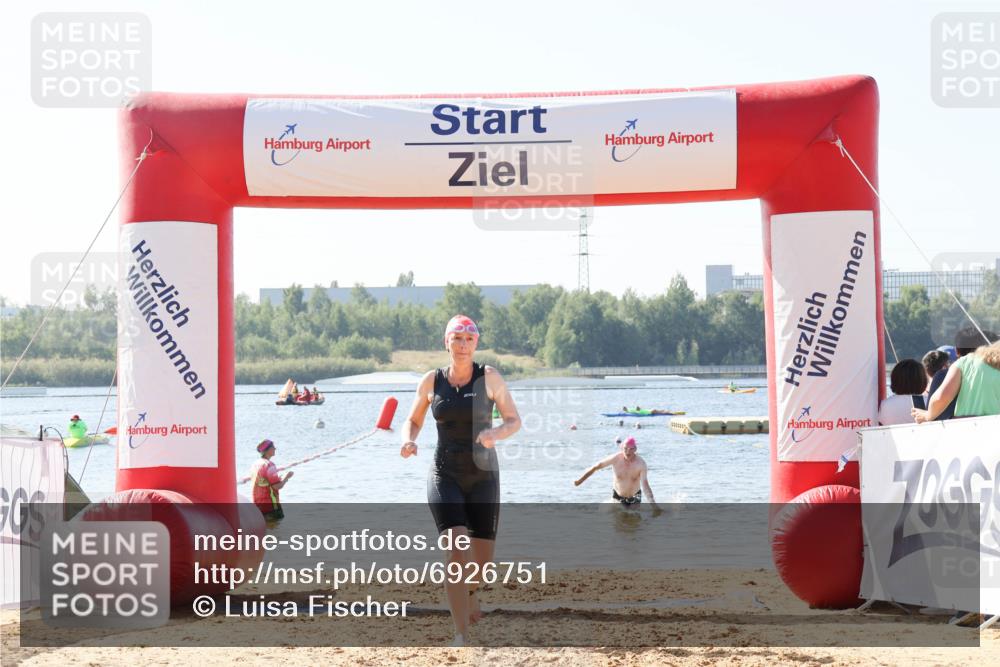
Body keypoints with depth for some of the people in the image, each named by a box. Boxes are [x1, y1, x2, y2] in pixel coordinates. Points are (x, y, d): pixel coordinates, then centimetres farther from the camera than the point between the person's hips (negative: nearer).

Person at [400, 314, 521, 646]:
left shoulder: (489, 377, -2)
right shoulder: (431, 381, 2)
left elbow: (514, 420, 2)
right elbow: (413, 421, 14)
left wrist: (496, 434, -20)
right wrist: (408, 441, -9)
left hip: (483, 476, 1)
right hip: (445, 475, -1)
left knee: (483, 560, 7)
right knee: (456, 550, -20)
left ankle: (468, 593, 44)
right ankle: (461, 636, -20)